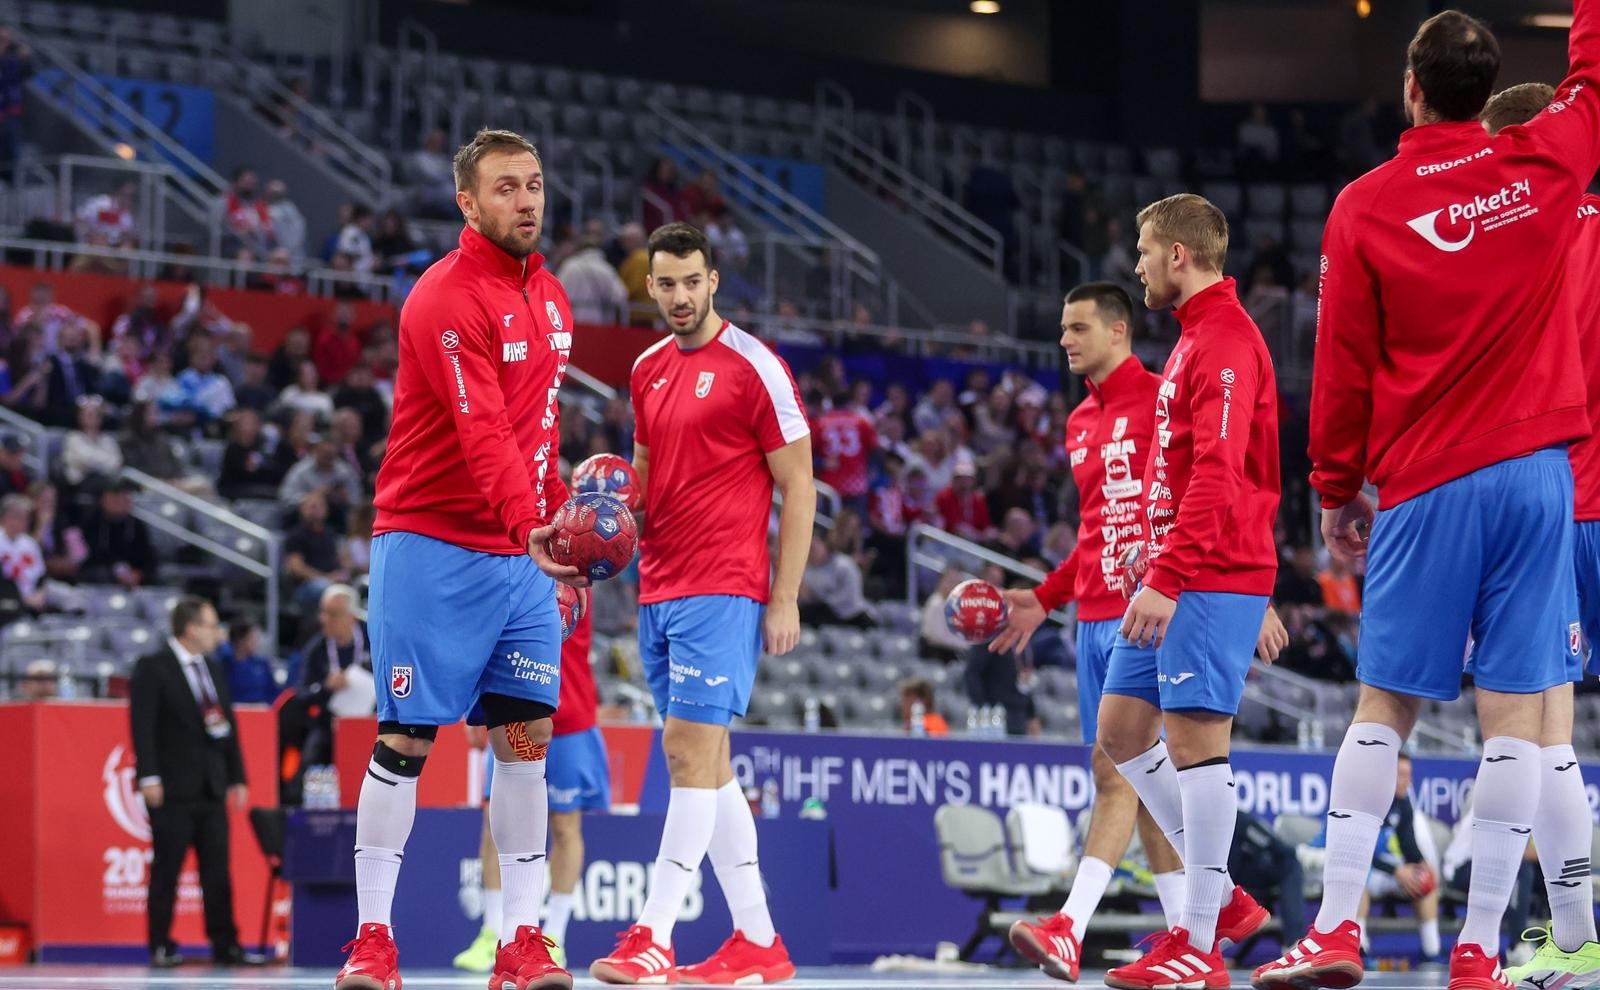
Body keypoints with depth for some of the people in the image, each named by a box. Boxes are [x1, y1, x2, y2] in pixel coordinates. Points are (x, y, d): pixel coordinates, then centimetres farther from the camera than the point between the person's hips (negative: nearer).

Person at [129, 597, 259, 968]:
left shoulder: (214, 672, 16)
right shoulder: (152, 669, -5)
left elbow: (229, 727, 18)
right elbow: (142, 725, -11)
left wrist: (237, 778, 13)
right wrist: (149, 777, -18)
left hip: (212, 788, 6)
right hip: (174, 789, -6)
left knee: (218, 870, 4)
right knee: (166, 870, -2)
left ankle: (224, 944, 5)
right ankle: (161, 947, 3)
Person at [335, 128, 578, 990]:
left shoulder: (549, 297, 11)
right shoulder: (446, 298, -14)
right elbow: (482, 432, -26)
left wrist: (559, 517, 11)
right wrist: (531, 528, -37)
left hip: (524, 554, 7)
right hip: (432, 546, -7)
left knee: (527, 736, 1)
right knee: (404, 738, -4)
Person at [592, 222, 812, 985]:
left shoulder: (753, 367, -7)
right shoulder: (647, 370, 14)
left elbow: (798, 486, -6)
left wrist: (785, 600, -11)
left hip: (722, 591, -8)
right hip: (658, 589, 8)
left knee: (690, 751, -13)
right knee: (705, 763, 8)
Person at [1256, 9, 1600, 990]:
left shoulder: (1364, 208, -2)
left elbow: (1343, 365, 2)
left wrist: (1338, 489, 11)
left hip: (1425, 484, -1)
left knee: (1384, 707, 5)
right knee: (1517, 712, -1)